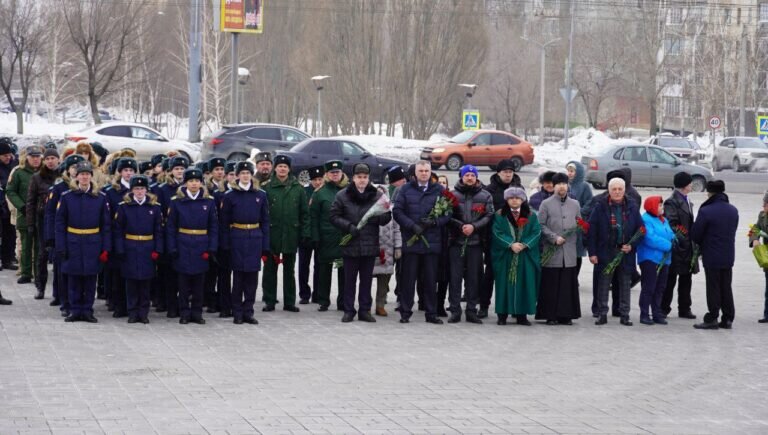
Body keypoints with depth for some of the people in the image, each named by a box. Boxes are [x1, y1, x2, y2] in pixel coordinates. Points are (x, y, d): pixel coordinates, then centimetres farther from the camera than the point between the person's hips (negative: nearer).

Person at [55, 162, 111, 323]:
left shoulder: (100, 197, 1)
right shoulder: (67, 196, -1)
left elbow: (106, 224, 3)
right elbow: (60, 222, 1)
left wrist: (106, 248, -2)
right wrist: (61, 247, -5)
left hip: (93, 243, 0)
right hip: (73, 243, 0)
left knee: (90, 277, 4)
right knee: (74, 277, 4)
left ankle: (87, 310, 12)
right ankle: (75, 310, 12)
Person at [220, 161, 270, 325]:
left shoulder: (261, 195, 6)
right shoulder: (230, 196, 1)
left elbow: (265, 221, 7)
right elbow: (224, 222, 1)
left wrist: (265, 245, 2)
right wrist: (225, 246, -5)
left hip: (255, 239, 2)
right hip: (237, 238, -2)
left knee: (252, 277, 3)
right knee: (238, 276, 0)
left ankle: (248, 312, 11)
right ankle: (237, 313, 7)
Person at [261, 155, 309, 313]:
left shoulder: (298, 189, 4)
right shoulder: (267, 188, -1)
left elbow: (304, 213, 5)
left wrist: (305, 234, -2)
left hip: (291, 234, 1)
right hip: (272, 235, -1)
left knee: (289, 270, 10)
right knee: (270, 269, 4)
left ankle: (289, 302, 15)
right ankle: (269, 301, 11)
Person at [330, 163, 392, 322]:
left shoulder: (378, 196, 5)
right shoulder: (342, 195, 1)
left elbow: (386, 218, 6)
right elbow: (334, 216, 1)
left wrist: (382, 216, -18)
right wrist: (348, 226, -13)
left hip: (370, 245, 1)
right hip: (350, 245, -1)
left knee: (367, 279, 8)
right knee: (350, 279, 4)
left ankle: (365, 310, 15)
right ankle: (349, 310, 12)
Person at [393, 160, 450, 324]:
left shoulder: (439, 190, 8)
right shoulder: (406, 189, 7)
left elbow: (448, 214, 5)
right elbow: (397, 211, 0)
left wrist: (434, 222, -12)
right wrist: (412, 225, -12)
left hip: (432, 242, 1)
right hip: (410, 241, -1)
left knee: (430, 279, 4)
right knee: (408, 278, 2)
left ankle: (431, 313, 11)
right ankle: (405, 312, 8)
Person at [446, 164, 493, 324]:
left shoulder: (485, 196, 7)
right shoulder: (453, 195, 4)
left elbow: (489, 216, 0)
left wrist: (474, 226, -13)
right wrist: (461, 226, -14)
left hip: (476, 241, 1)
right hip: (456, 241, -1)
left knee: (473, 277, 4)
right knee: (455, 276, -1)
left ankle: (471, 311, 10)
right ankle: (455, 310, 3)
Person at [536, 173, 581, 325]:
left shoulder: (575, 204, 15)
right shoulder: (546, 204, 4)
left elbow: (579, 225, 19)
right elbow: (541, 225, 0)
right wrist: (554, 238, -11)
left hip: (570, 253, 3)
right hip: (552, 252, -3)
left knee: (568, 284, 2)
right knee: (551, 285, -3)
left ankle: (566, 315, 8)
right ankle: (550, 316, 1)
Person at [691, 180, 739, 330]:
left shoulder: (706, 211, -17)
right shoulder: (733, 211, 4)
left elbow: (695, 235, -11)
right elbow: (733, 231, 10)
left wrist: (702, 245, 9)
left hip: (711, 256, -6)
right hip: (728, 256, 6)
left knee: (713, 288, 1)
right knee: (726, 288, 12)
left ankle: (712, 319, 5)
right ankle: (728, 319, 15)